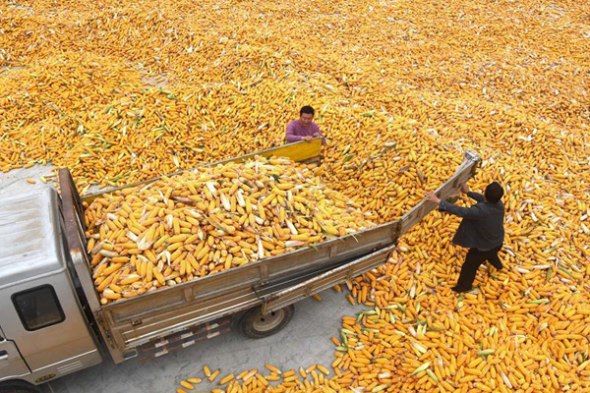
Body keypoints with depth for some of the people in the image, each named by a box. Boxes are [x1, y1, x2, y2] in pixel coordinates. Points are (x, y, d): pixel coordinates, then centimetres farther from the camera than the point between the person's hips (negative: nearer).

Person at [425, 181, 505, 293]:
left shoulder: (481, 210, -42)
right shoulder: (499, 204, -18)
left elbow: (460, 211, -44)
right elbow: (484, 199, 1)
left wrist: (439, 201, -43)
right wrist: (468, 192, 7)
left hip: (483, 246, -7)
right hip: (498, 242, 7)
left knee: (469, 266, 19)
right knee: (491, 253, 42)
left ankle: (463, 286, 42)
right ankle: (497, 264, 73)